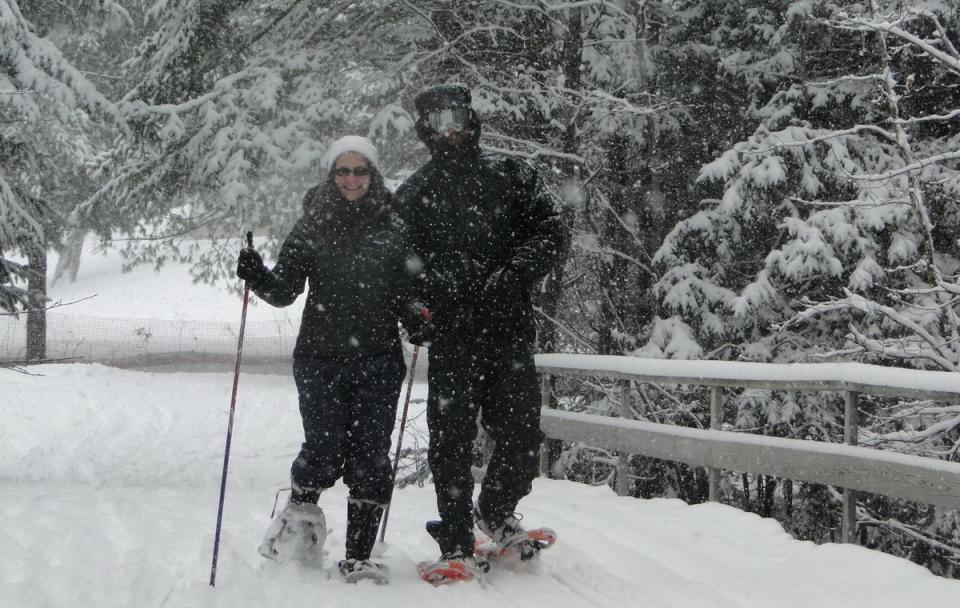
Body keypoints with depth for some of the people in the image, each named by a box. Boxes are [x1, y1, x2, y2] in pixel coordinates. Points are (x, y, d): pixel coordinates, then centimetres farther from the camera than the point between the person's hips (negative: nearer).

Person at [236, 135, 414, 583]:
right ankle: (300, 507, 28)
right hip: (321, 359, -1)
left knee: (371, 457, -2)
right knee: (327, 452, -5)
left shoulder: (392, 228, 6)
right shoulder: (311, 227, 3)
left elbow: (406, 293, 10)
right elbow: (285, 290, -2)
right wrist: (257, 275, -20)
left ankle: (358, 558, 7)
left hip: (378, 361, 1)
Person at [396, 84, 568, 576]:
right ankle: (456, 543, 7)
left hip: (509, 327, 0)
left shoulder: (510, 175, 10)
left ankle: (496, 512, 26)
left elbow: (550, 232, 4)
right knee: (451, 438, -3)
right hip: (450, 334, 0)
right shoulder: (412, 195, 13)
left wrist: (514, 274, -12)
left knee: (521, 435, -1)